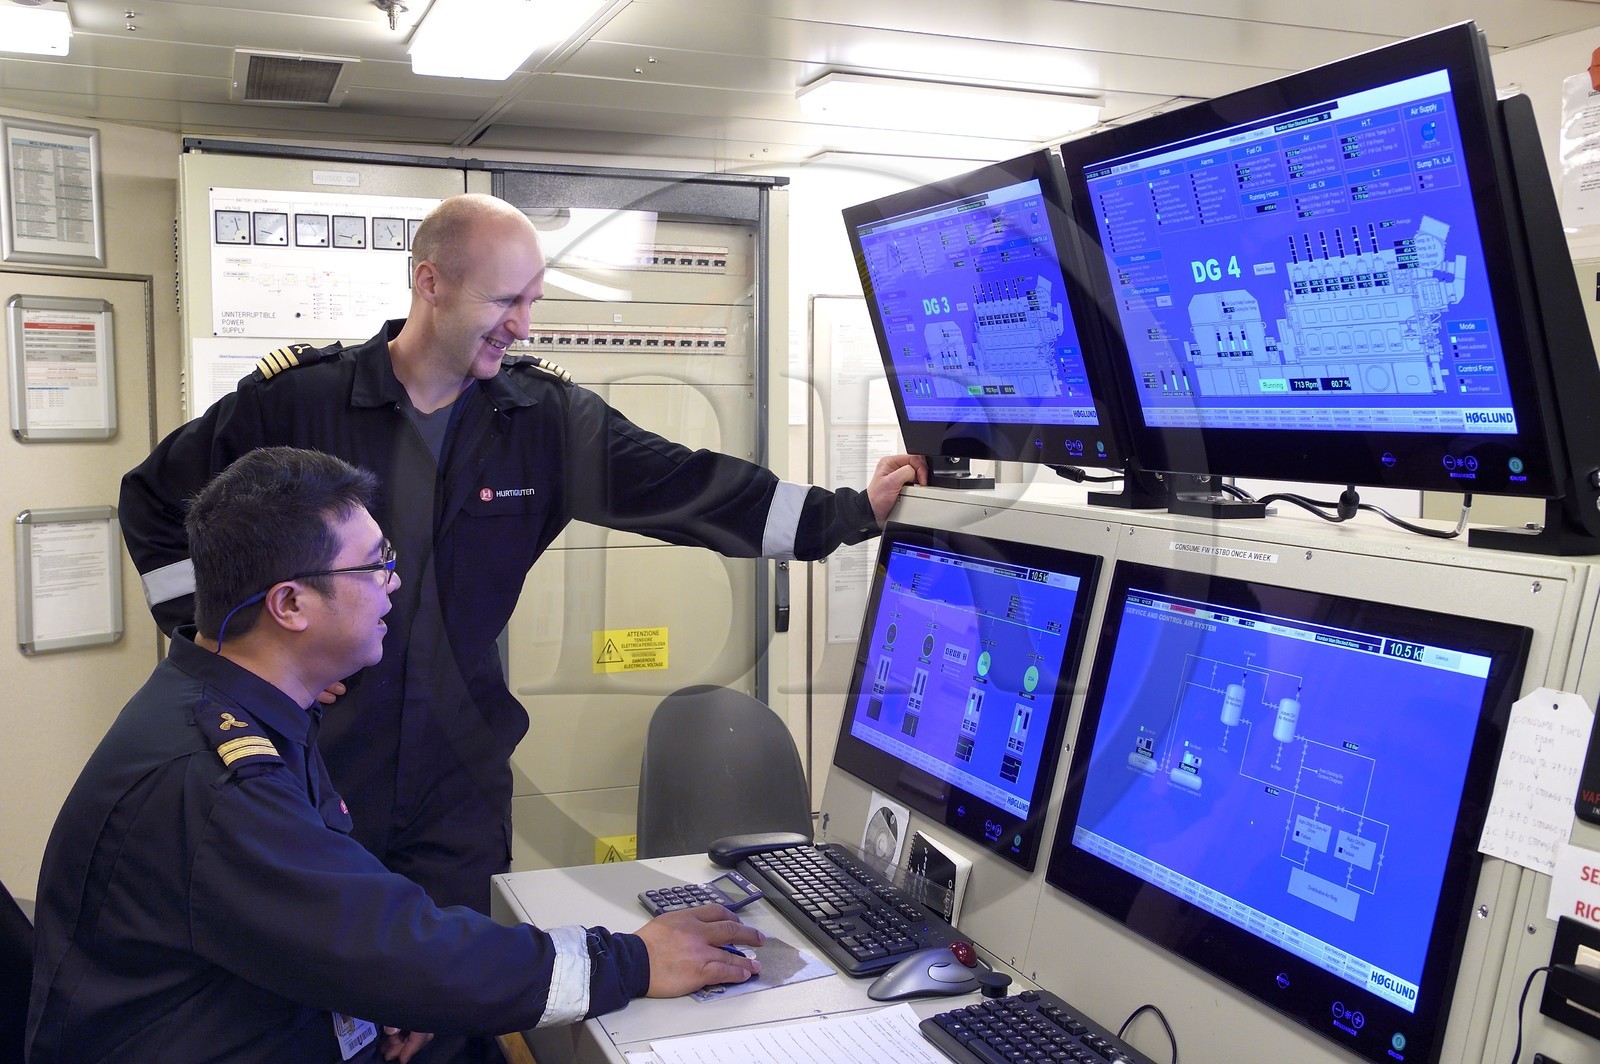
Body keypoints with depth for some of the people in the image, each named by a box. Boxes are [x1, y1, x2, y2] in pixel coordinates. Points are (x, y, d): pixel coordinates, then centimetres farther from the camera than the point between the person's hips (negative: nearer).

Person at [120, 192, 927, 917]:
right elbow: (155, 498, 5)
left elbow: (684, 486, -7)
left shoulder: (548, 419, -3)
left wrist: (851, 512, -13)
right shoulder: (298, 400, -8)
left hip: (461, 793, 2)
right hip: (309, 783, -1)